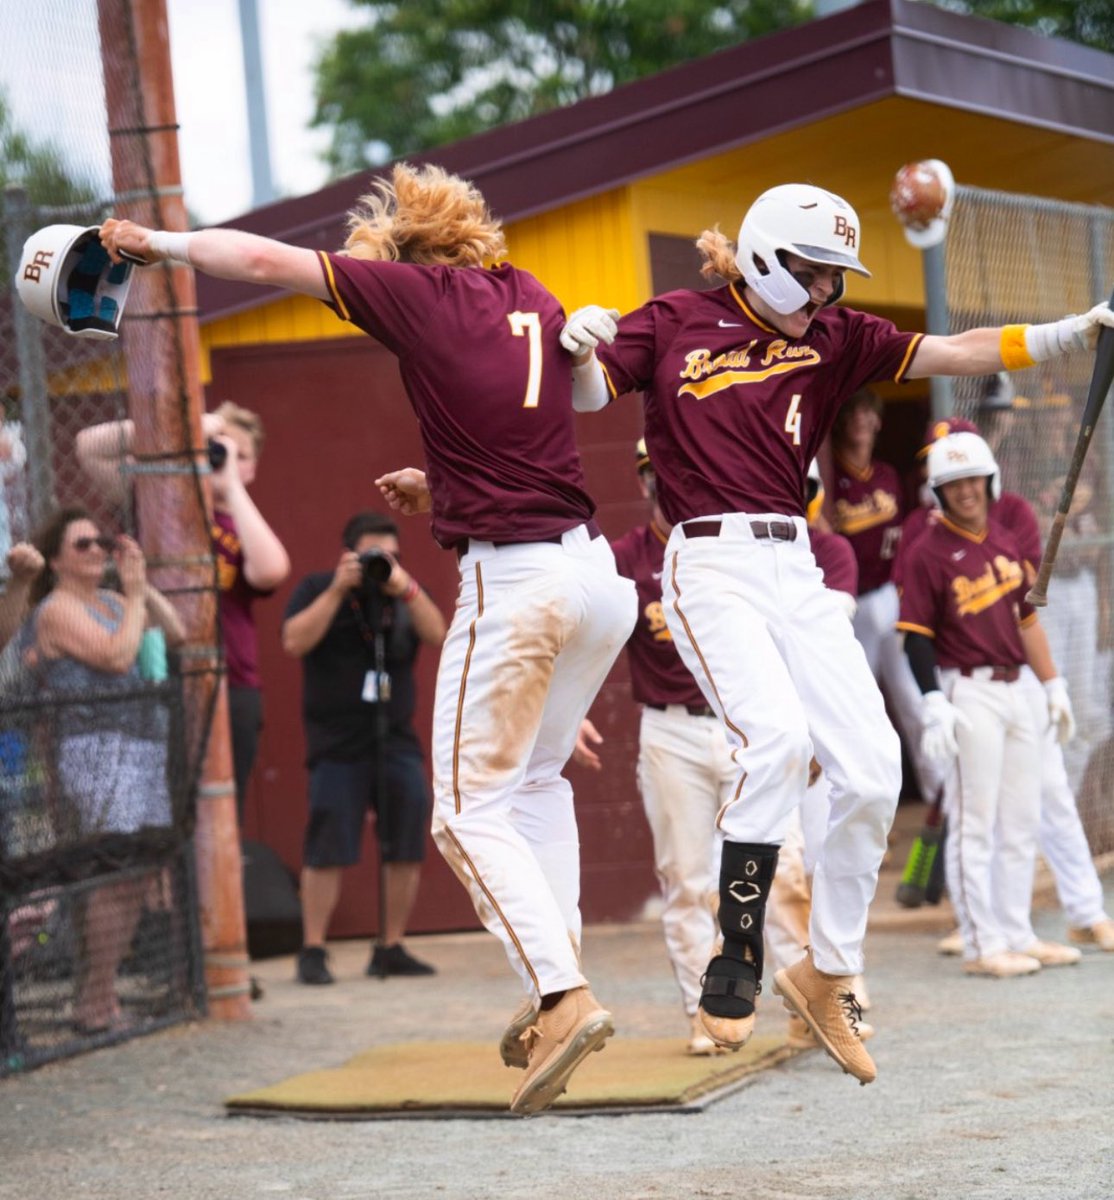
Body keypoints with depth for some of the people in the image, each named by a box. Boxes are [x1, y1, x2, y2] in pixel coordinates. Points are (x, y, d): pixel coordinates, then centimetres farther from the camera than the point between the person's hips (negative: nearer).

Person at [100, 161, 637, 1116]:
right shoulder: (534, 300, 14)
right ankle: (559, 984, 20)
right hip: (598, 569, 7)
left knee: (470, 811, -2)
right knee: (536, 778, 23)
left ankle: (562, 996, -16)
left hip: (514, 582, -7)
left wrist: (157, 242, 12)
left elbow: (264, 259, -1)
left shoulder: (418, 292, -4)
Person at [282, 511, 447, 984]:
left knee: (406, 848, 1)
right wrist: (337, 590, -16)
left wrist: (406, 589, -15)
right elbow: (294, 641, -12)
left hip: (397, 738, 4)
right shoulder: (318, 588, 3)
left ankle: (391, 949, 11)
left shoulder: (405, 592, 14)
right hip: (337, 743, -4)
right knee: (327, 850, -8)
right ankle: (312, 951, -2)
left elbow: (437, 634, -2)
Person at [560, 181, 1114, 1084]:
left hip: (796, 571, 5)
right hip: (712, 563, -5)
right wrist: (582, 344, -24)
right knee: (776, 736, -27)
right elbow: (590, 396, 0)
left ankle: (827, 973, 12)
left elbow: (955, 354, 3)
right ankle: (735, 963, -17)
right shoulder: (676, 323, 5)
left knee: (872, 770, -5)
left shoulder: (833, 339, 12)